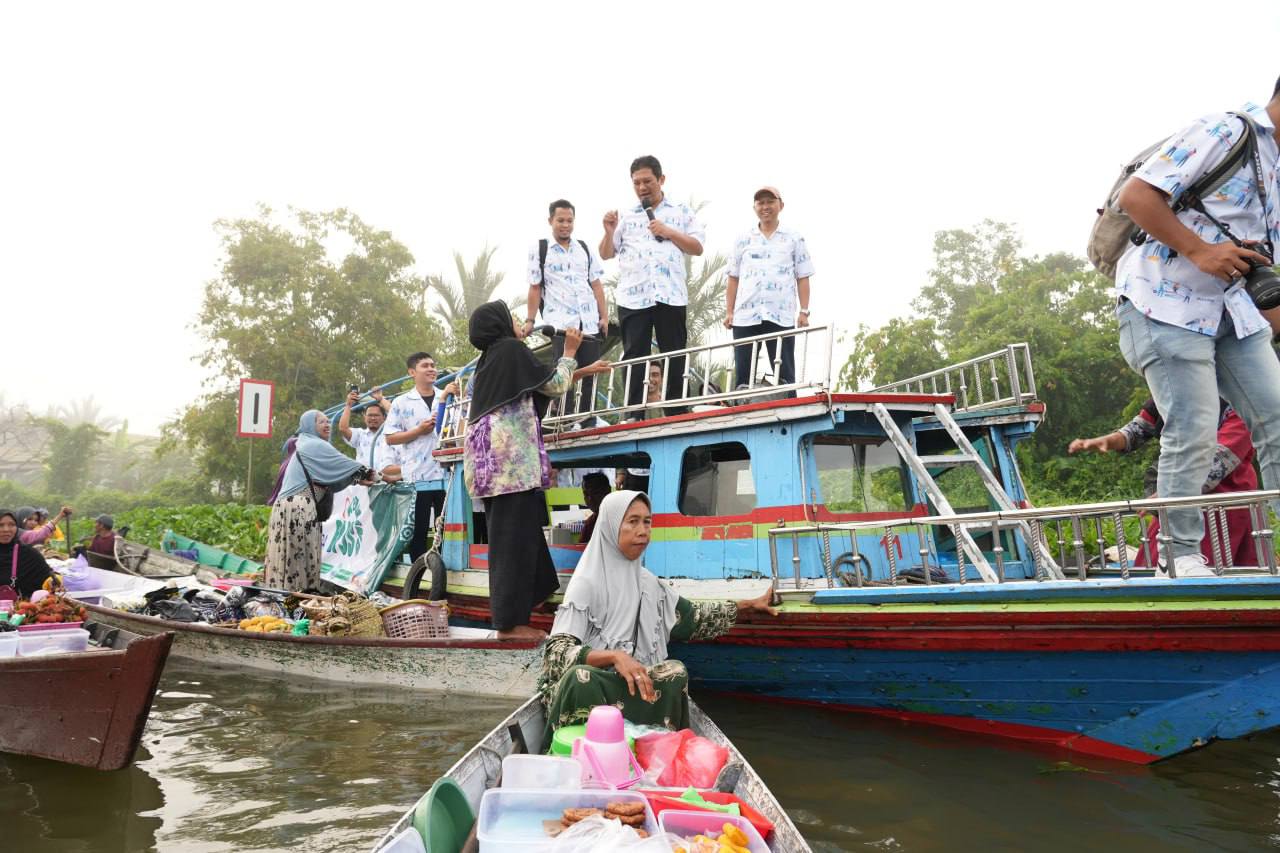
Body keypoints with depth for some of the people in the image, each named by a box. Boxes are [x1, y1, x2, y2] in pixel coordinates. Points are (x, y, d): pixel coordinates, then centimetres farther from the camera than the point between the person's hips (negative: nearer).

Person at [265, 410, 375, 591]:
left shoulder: (306, 446, 26)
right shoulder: (315, 445, -4)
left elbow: (332, 475, 22)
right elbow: (343, 463, -5)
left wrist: (359, 480, 13)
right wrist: (371, 473, 5)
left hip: (291, 507, 10)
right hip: (300, 509, -10)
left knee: (289, 559, 6)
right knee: (302, 559, -7)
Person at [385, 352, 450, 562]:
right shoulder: (402, 402, 5)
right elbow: (390, 438, 3)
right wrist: (419, 430, -9)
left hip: (446, 473, 2)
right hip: (417, 476, -2)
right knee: (417, 531, 3)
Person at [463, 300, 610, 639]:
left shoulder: (490, 357, 23)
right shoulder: (511, 349, -3)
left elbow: (540, 385, 31)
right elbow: (553, 386, 2)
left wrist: (583, 372, 36)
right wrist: (569, 352, 16)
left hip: (491, 458, 9)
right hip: (511, 456, -9)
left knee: (507, 536, 10)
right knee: (515, 537, -8)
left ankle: (509, 616, 13)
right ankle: (510, 622, -7)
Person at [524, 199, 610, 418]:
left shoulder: (584, 249, 16)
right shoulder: (539, 249, 6)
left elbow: (596, 285, 13)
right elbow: (535, 288, 4)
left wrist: (604, 316, 5)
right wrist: (529, 321, -1)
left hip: (590, 322, 4)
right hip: (560, 322, -4)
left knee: (589, 374, 2)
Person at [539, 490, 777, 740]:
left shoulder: (646, 581, 10)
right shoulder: (587, 583, -11)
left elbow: (691, 617, 20)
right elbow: (557, 652, -20)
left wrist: (749, 606, 17)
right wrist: (614, 656, -35)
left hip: (633, 682, 5)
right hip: (585, 683, -5)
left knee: (675, 672, -24)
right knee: (579, 677, -39)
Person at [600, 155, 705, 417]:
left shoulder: (682, 212, 13)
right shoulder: (626, 217, 16)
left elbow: (698, 248, 6)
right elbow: (606, 254, 14)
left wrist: (669, 232, -5)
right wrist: (609, 231, -4)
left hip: (671, 296, -1)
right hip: (633, 297, 1)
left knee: (675, 359, 1)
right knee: (634, 359, -2)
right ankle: (634, 416, -1)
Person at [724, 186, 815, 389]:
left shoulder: (794, 240, 11)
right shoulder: (743, 240, 15)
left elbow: (802, 278, 8)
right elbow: (733, 278, 14)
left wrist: (804, 311, -2)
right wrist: (729, 312, 5)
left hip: (781, 316, -2)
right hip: (746, 315, 2)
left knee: (784, 374, -3)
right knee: (743, 375, 1)